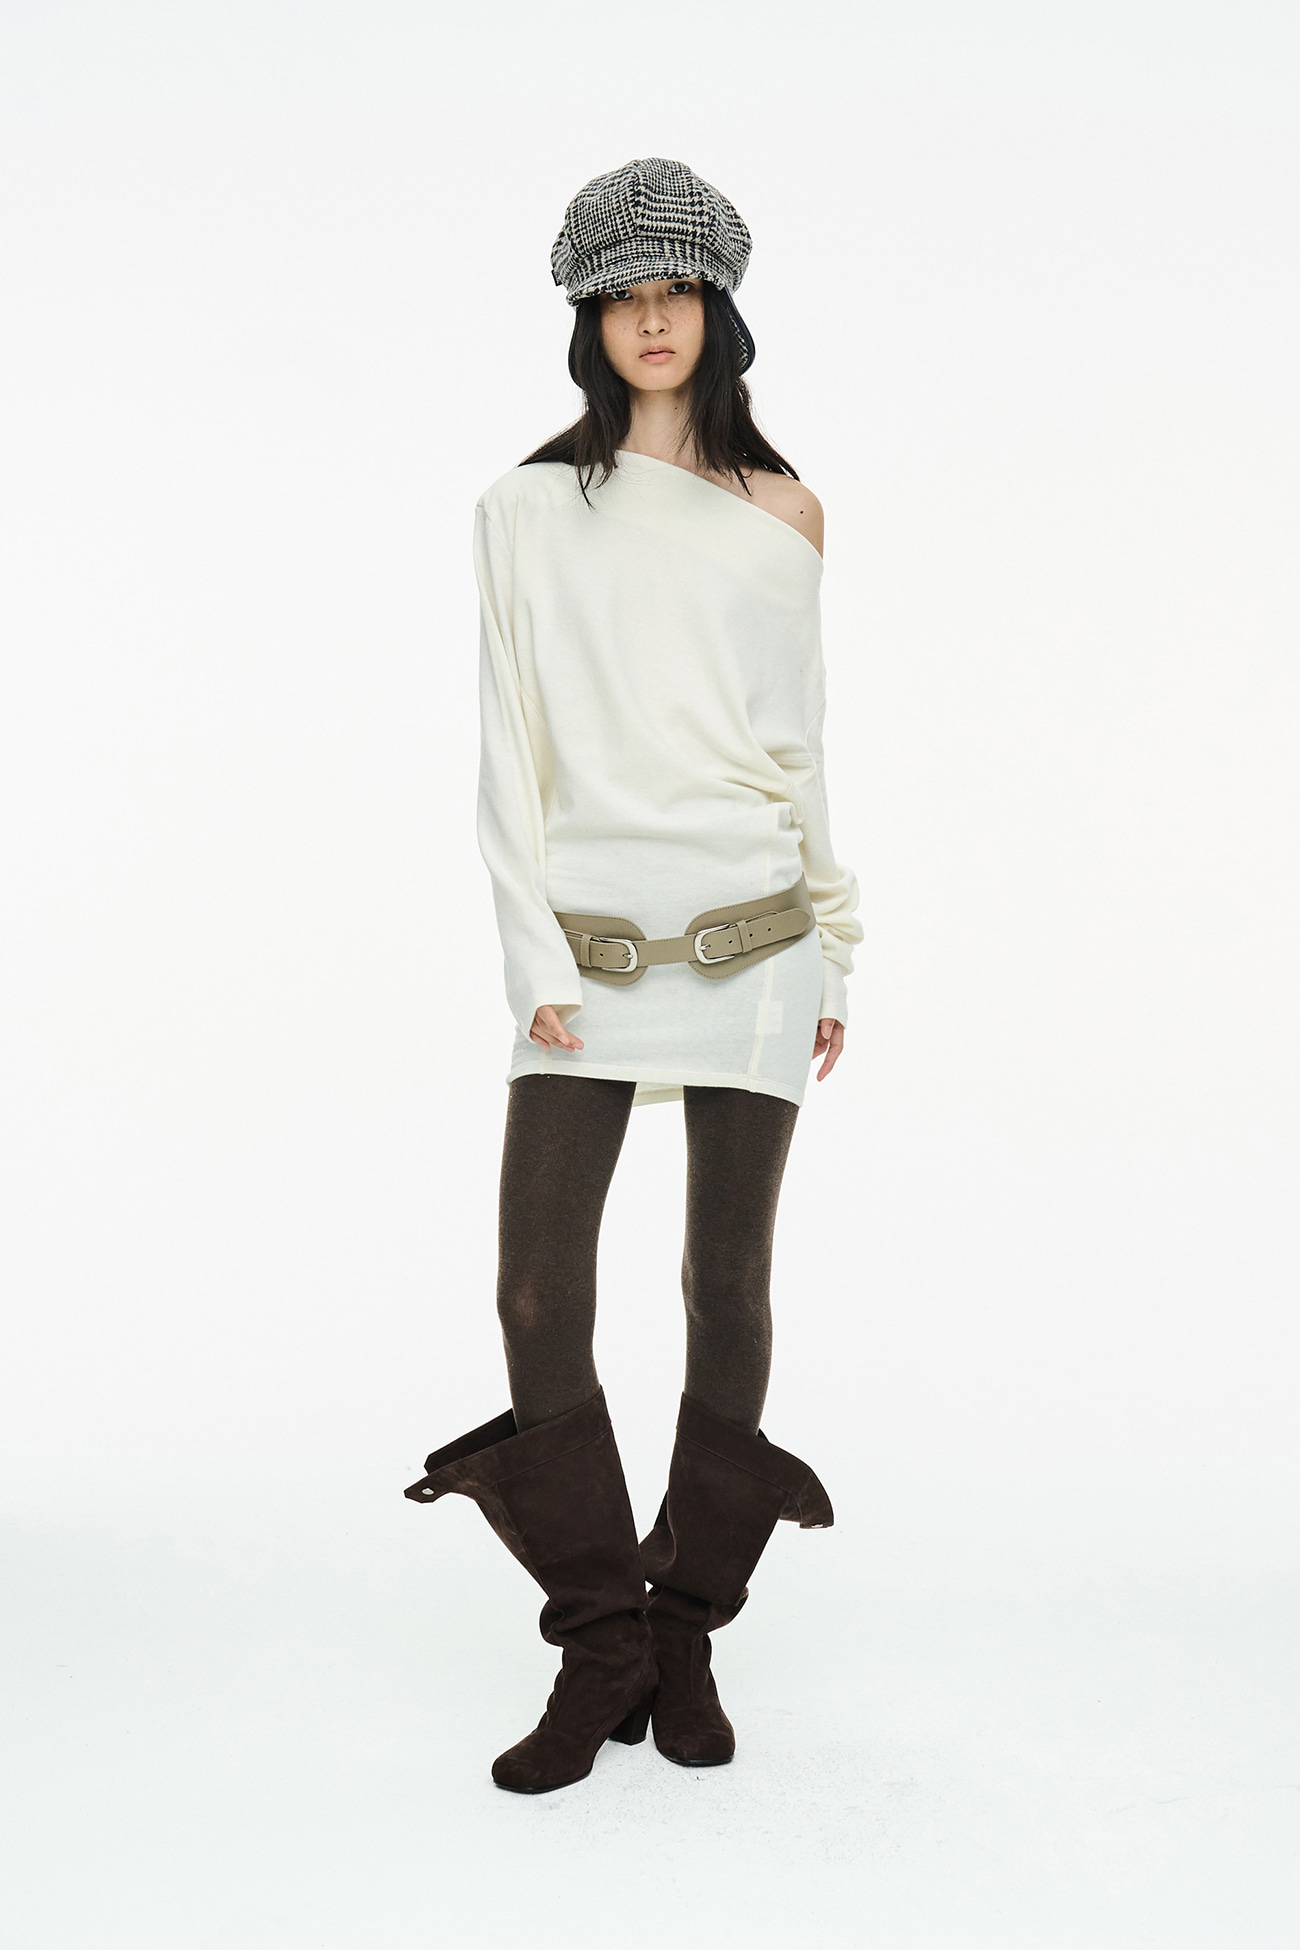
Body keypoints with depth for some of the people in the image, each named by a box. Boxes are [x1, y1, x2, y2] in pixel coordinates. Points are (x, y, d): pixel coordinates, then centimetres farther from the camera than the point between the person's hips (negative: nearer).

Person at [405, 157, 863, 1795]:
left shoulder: (781, 515, 9)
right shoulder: (527, 511, 6)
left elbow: (800, 742, 11)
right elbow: (510, 751, 2)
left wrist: (833, 954, 9)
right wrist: (534, 961, -6)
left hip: (753, 935, 1)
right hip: (591, 942, 0)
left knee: (727, 1282, 5)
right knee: (538, 1289, -6)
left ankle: (688, 1637, 20)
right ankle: (604, 1644, 10)